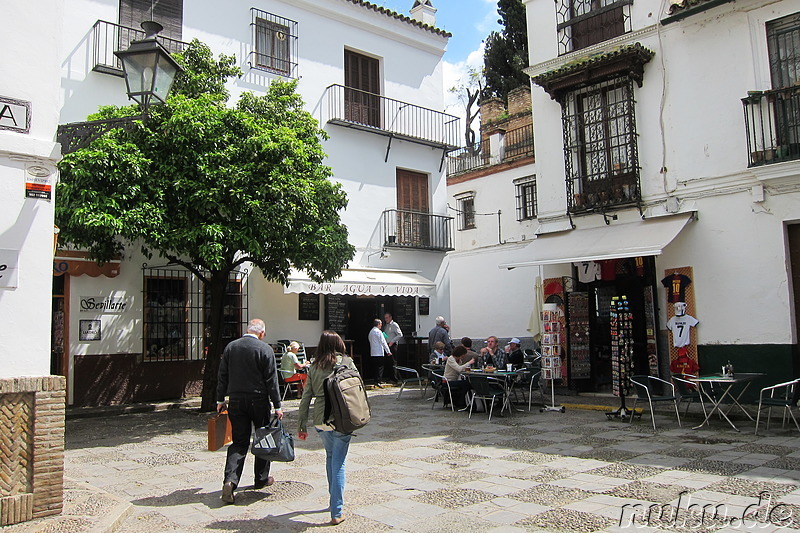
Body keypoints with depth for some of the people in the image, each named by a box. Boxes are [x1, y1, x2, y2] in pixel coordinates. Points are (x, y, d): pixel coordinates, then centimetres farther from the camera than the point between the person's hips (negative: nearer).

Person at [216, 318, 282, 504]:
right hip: (258, 401, -3)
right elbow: (271, 380, -8)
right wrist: (277, 406, -2)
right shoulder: (265, 349, -9)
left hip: (236, 400, 3)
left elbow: (222, 376, 7)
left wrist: (220, 400, 15)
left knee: (239, 441, 7)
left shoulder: (230, 347, 3)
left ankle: (230, 480, -10)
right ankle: (261, 479, 24)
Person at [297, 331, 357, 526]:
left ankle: (335, 497, 36)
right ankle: (336, 513, 3)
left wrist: (301, 426, 12)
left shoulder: (314, 367, 7)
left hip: (320, 420, 3)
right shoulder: (347, 363, -1)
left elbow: (306, 397, 7)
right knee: (338, 462, 3)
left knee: (330, 455, 25)